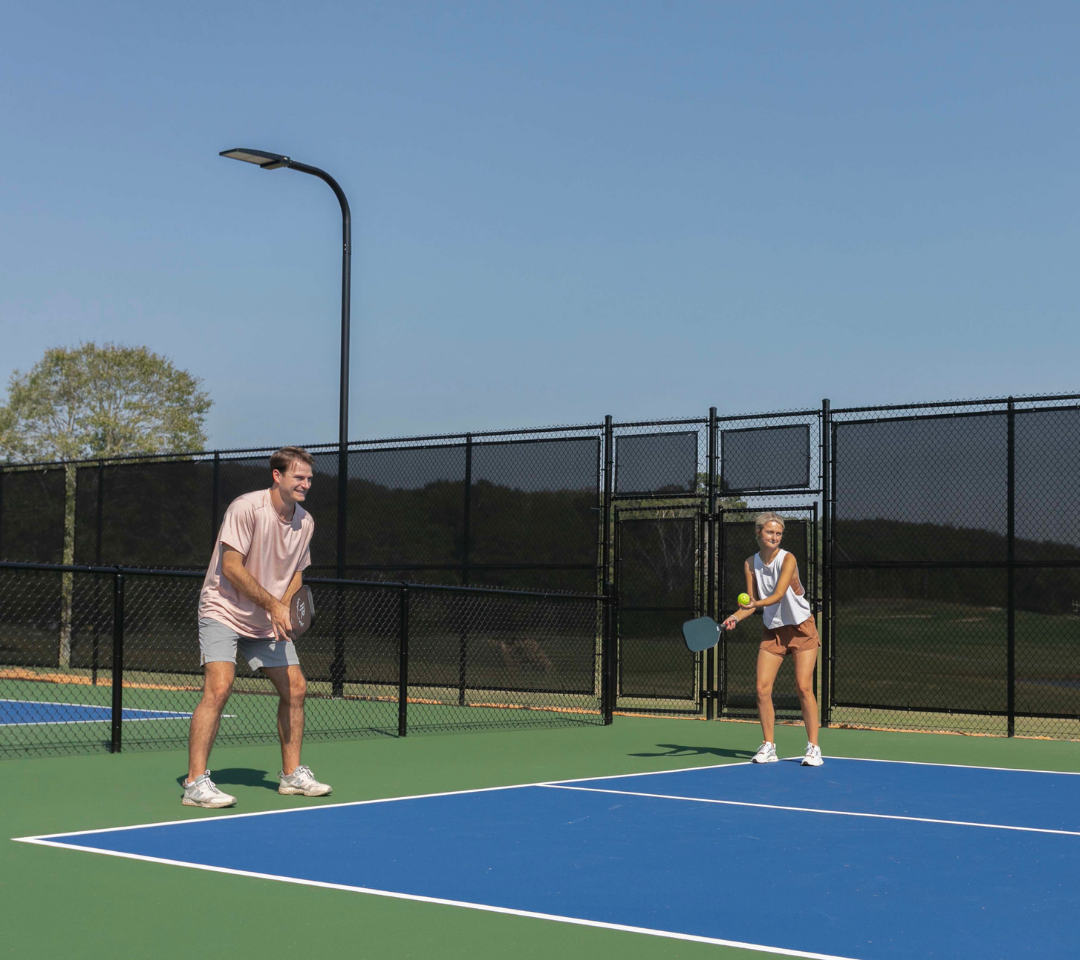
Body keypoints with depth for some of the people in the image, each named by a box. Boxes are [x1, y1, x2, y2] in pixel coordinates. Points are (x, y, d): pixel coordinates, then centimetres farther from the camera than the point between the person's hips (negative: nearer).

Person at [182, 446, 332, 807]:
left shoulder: (305, 522, 2)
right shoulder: (246, 508, -19)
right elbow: (231, 567, -22)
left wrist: (285, 606, -6)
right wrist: (273, 605, -23)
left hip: (269, 622, 7)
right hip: (223, 612, -7)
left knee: (295, 688, 5)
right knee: (218, 686, -22)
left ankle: (292, 774, 21)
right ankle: (195, 783, -19)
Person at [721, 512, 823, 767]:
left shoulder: (787, 559, -15)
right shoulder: (750, 564, -1)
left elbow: (778, 595, -26)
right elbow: (751, 601, 2)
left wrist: (756, 603, -44)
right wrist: (735, 617, -17)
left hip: (801, 629, -4)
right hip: (773, 631, 4)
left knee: (804, 687, -10)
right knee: (762, 688, -5)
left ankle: (813, 748, -2)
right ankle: (768, 747, 7)